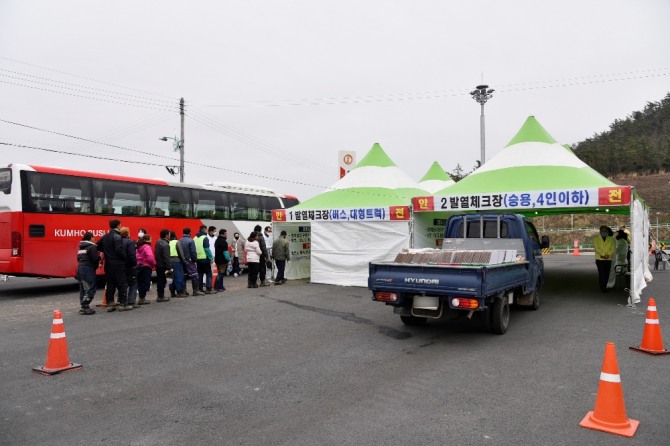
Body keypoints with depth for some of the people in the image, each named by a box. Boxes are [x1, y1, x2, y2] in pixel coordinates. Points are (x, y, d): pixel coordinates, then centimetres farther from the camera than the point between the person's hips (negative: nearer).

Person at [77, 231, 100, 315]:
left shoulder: (81, 247, 15)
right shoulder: (92, 247, -11)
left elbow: (78, 258, 18)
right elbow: (96, 259, -17)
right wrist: (100, 257, 2)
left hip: (80, 269, 9)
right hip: (88, 270, -9)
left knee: (83, 289, 13)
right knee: (90, 289, -6)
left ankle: (83, 307, 18)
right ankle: (85, 307, -11)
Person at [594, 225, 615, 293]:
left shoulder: (611, 239, 12)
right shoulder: (596, 239, 7)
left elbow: (613, 248, 2)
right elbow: (596, 248, -6)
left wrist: (608, 255, -15)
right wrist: (603, 255, -17)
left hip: (608, 259, 2)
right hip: (599, 259, -2)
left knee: (607, 274, 4)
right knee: (601, 274, -9)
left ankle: (604, 287, 14)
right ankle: (602, 288, -5)